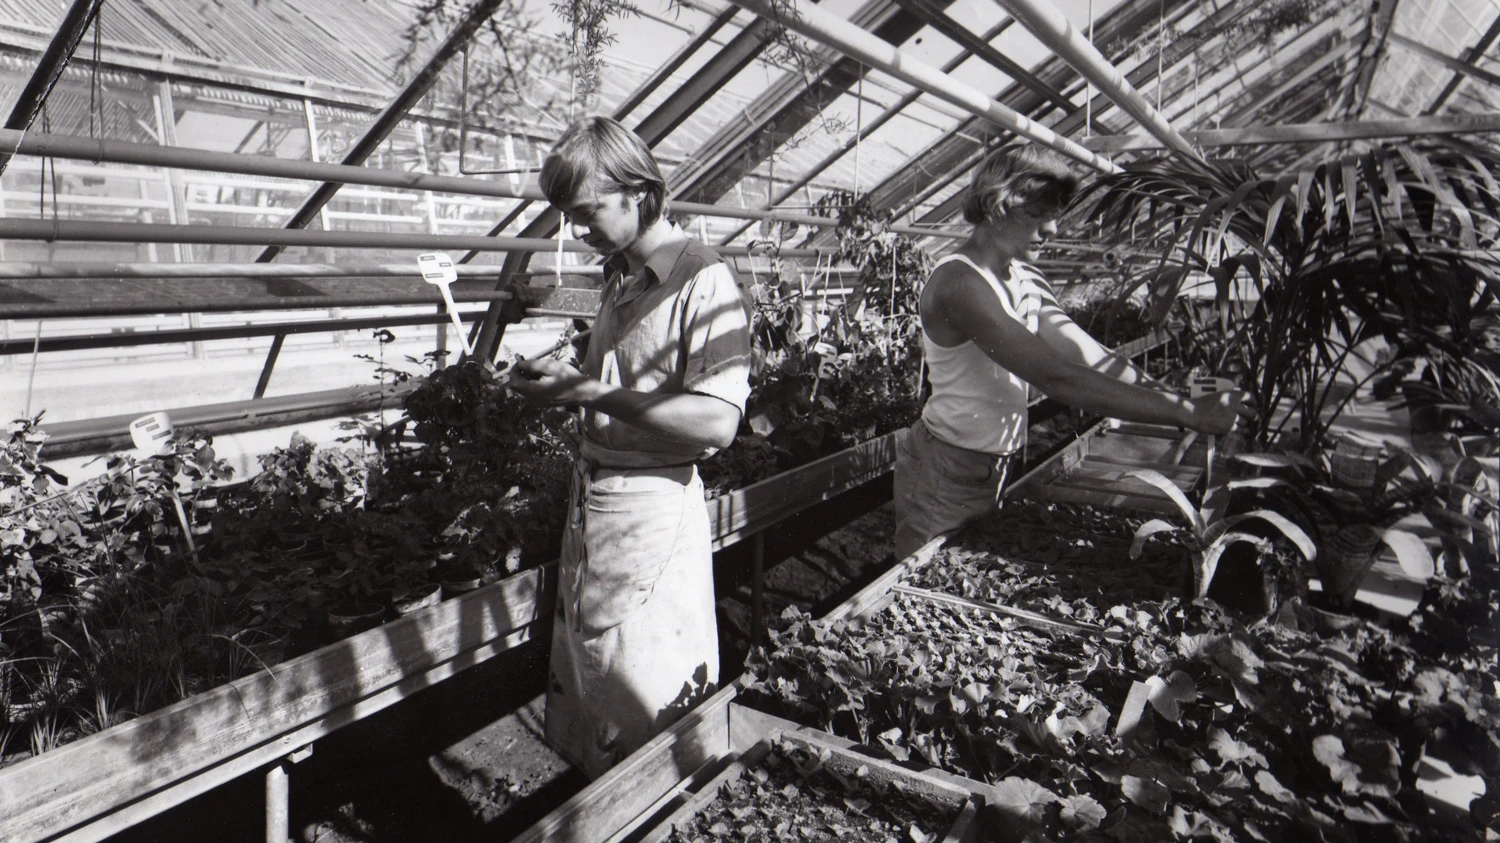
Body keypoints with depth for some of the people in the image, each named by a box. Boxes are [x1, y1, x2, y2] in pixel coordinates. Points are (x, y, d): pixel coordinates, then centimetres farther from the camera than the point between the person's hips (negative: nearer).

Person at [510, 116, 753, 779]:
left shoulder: (705, 283, -15)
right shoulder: (618, 277, 13)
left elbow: (716, 423, -24)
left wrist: (588, 391, -22)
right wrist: (556, 382, 5)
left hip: (653, 510, -9)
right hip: (590, 496, 9)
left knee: (648, 707, 5)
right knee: (576, 692, 20)